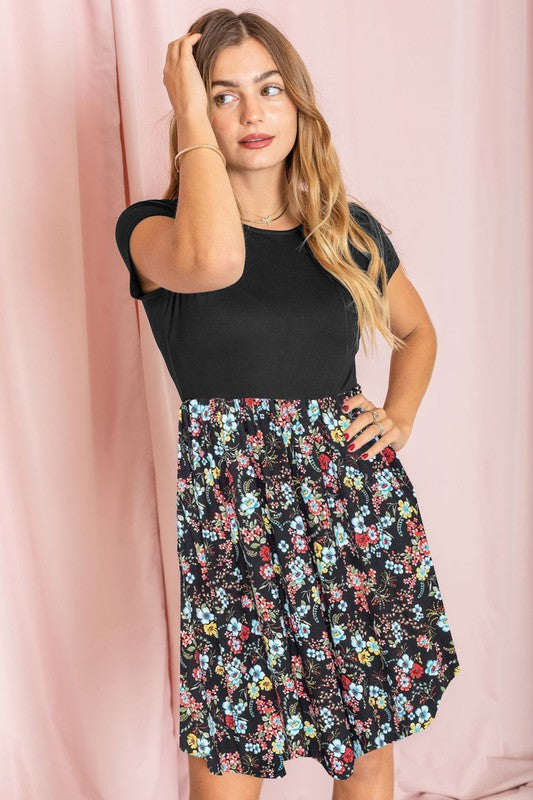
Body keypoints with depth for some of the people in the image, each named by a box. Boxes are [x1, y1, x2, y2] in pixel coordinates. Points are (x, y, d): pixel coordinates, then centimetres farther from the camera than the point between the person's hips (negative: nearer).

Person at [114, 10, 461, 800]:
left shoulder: (351, 230, 7)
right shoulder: (154, 228, -3)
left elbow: (417, 331, 24)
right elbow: (212, 261, -29)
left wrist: (401, 415, 5)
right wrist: (193, 115, -15)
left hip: (358, 499, 3)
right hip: (232, 509, -3)